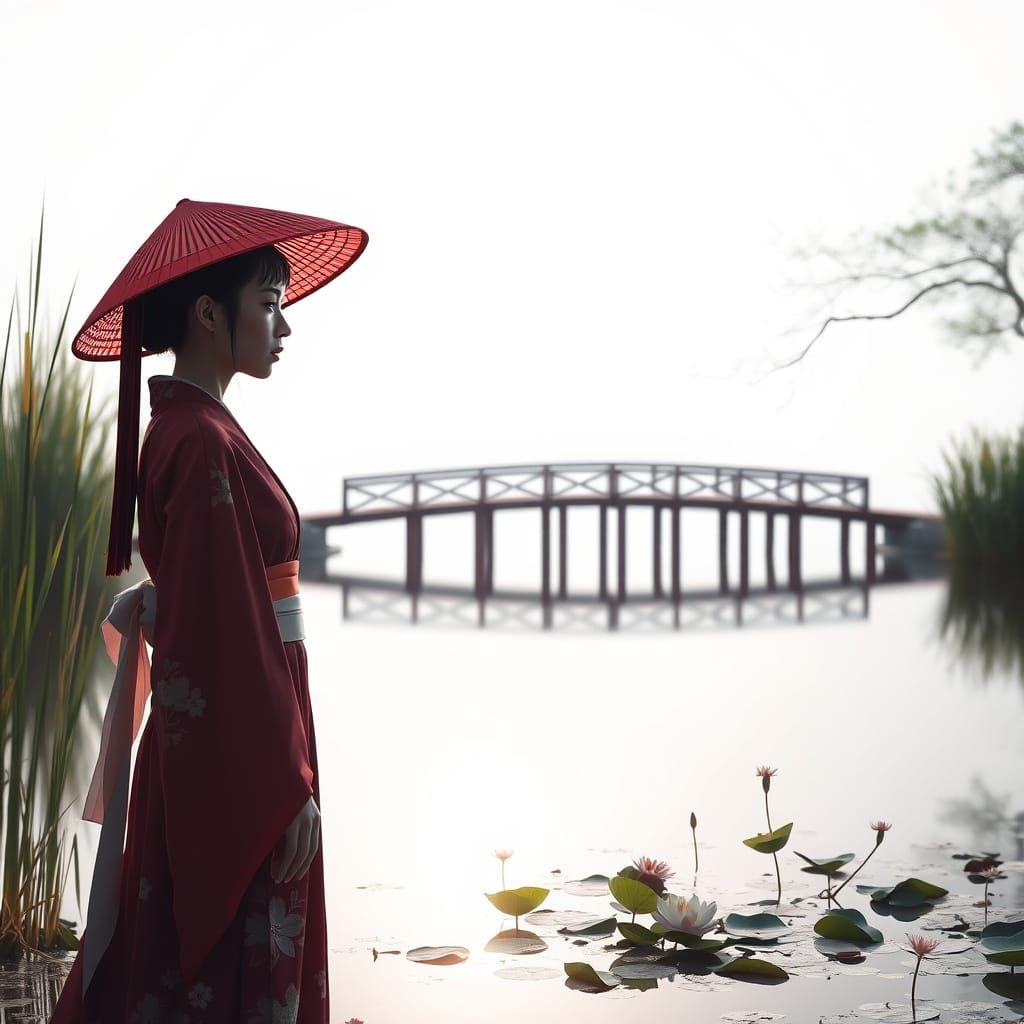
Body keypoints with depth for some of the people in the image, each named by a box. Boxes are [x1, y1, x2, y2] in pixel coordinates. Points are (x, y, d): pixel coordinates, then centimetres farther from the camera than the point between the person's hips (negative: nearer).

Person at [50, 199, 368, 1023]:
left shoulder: (183, 428, 11)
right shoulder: (206, 445, -19)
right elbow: (233, 629, -23)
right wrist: (287, 787, -21)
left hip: (200, 740, 10)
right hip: (239, 756, -10)